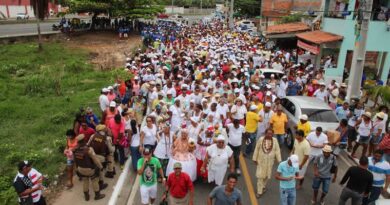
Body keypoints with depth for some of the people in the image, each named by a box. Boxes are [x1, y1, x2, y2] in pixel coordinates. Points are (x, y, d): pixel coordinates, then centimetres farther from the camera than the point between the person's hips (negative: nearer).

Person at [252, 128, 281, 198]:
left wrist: (279, 160, -4)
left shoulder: (275, 140, -10)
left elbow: (277, 150, -4)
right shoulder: (261, 139, -14)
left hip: (270, 161, 2)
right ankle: (259, 191, 11)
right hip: (261, 160, -2)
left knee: (267, 175, 17)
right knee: (260, 176, 0)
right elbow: (256, 149, -5)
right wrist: (254, 159, -2)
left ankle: (263, 186, 43)